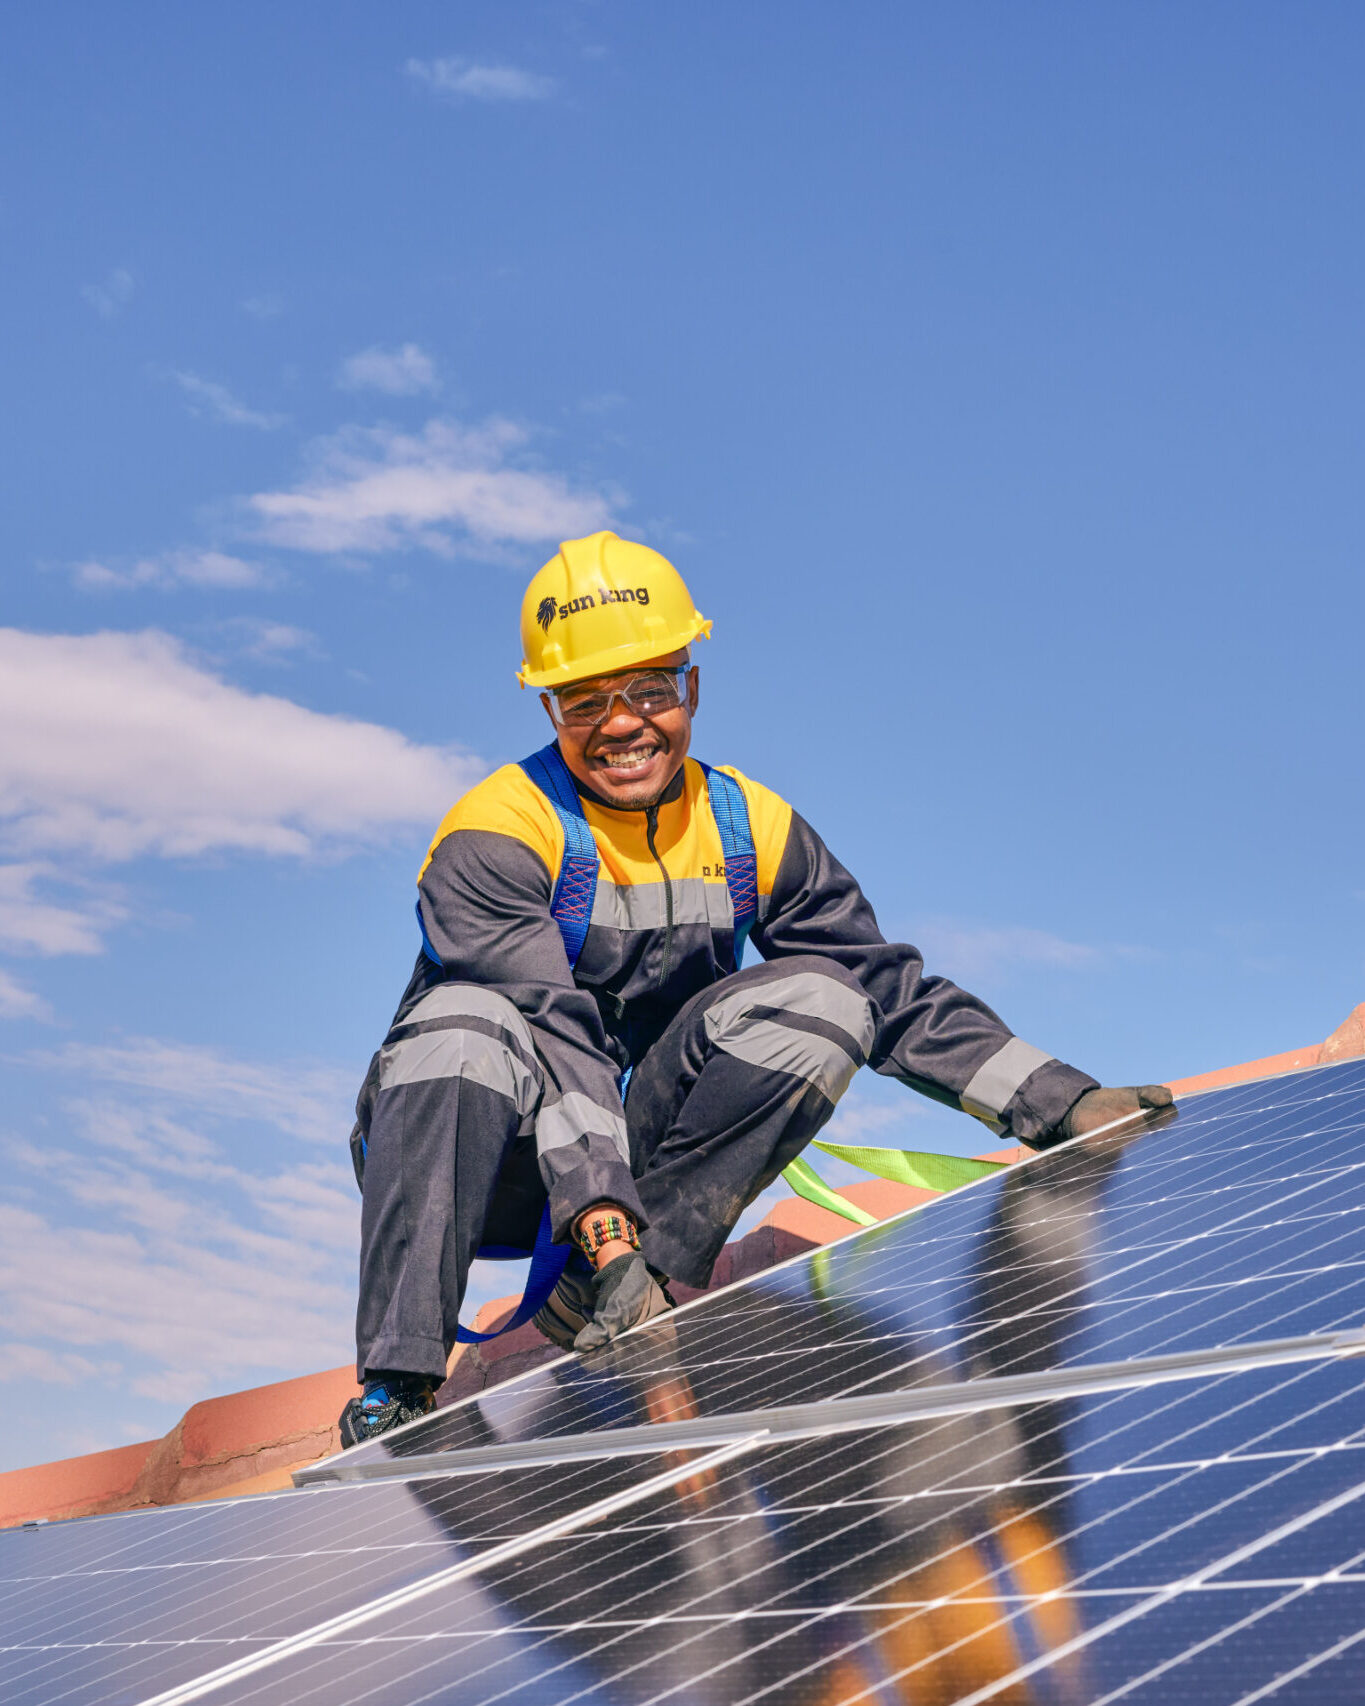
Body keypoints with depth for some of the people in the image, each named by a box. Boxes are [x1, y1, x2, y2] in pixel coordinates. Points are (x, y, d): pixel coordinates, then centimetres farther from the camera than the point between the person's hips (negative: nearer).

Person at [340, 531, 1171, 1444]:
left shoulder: (752, 830, 2)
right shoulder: (496, 836, -15)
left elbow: (896, 989, 1)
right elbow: (555, 1035, -29)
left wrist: (1062, 1104, -8)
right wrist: (601, 1218, -41)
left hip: (648, 1154, 4)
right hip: (489, 1169, -4)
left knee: (823, 997, -17)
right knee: (467, 1022, -36)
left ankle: (605, 1302, -26)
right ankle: (398, 1390, -39)